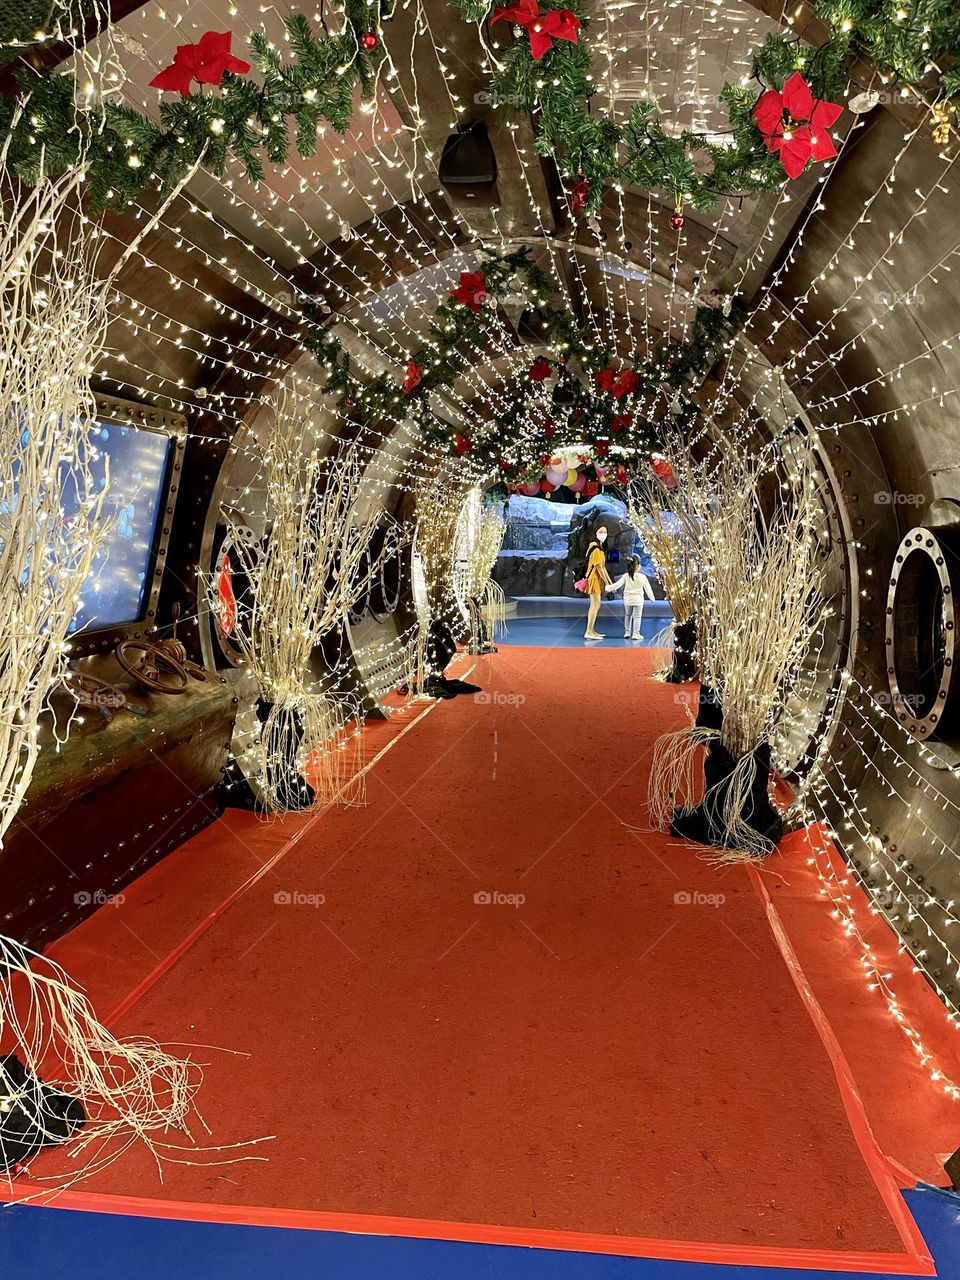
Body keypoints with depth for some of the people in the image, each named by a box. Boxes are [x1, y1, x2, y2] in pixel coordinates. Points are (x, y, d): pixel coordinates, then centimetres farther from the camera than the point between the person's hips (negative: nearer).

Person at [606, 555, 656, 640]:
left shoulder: (626, 576, -7)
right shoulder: (642, 577, -9)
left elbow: (617, 584, -10)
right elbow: (647, 588, -1)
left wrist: (609, 588, 2)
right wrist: (652, 597, 14)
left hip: (627, 599, 3)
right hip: (638, 599, -3)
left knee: (627, 616, 19)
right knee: (637, 617, 2)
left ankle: (627, 632, 22)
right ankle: (636, 633, -2)